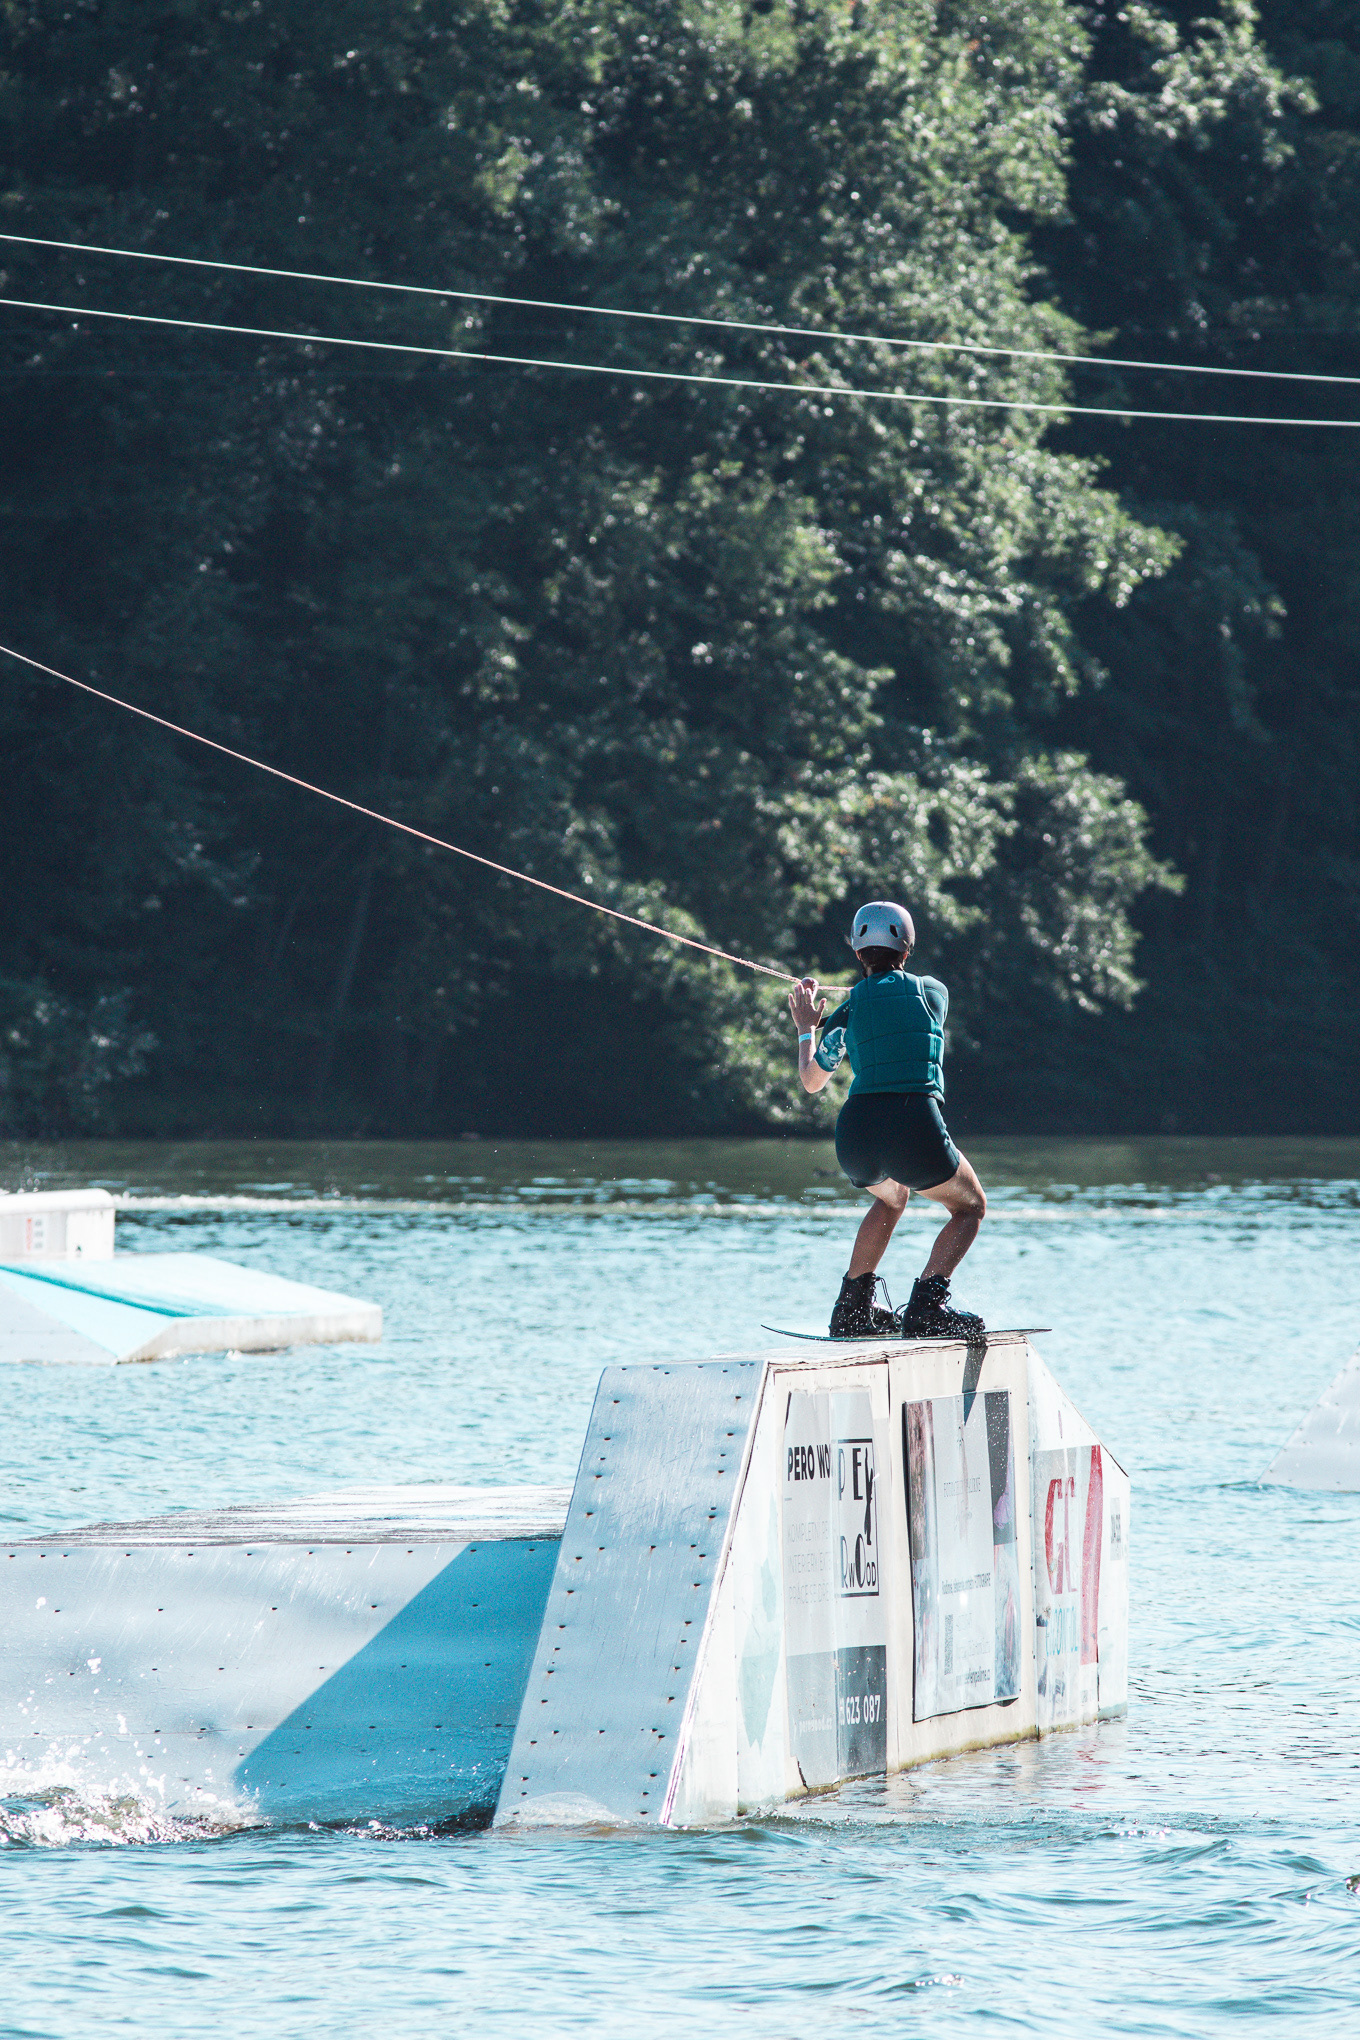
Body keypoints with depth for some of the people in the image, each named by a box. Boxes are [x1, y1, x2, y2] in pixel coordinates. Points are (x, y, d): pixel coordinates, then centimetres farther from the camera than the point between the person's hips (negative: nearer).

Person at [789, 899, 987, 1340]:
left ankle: (853, 1308, 29)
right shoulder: (932, 991, 11)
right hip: (916, 1124, -3)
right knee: (970, 1208, 20)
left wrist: (805, 1028, 41)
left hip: (856, 1135, 3)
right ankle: (927, 1302, -5)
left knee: (892, 1197, 36)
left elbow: (810, 1080, 24)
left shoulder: (849, 1011, 12)